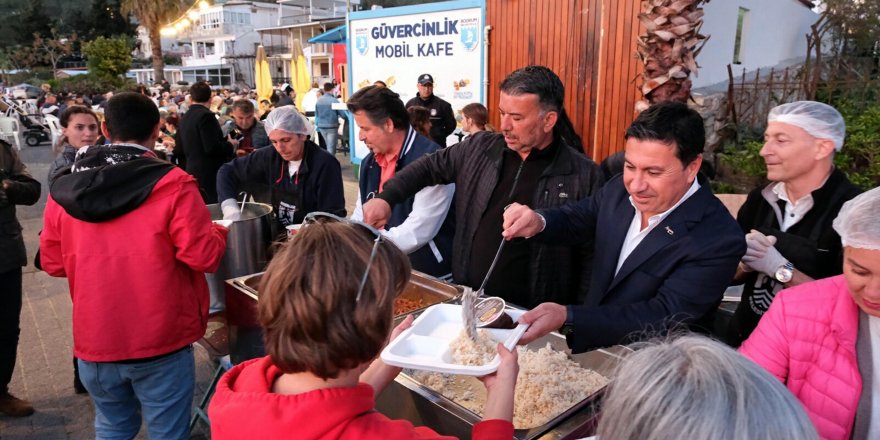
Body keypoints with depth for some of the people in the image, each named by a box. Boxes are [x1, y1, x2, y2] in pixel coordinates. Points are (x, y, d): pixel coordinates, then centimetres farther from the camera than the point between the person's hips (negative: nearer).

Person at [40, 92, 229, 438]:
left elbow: (52, 263, 8)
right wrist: (218, 233, 3)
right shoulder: (173, 184, -15)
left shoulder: (63, 189, 0)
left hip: (95, 341, 5)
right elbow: (203, 256, -17)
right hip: (160, 340, -4)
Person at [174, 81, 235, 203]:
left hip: (193, 172, 8)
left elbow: (179, 150, 16)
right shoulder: (206, 115, -13)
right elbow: (212, 148, -21)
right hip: (210, 175, -8)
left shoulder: (185, 117, 11)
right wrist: (230, 146, -5)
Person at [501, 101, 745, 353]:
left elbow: (663, 317, -25)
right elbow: (574, 220, 11)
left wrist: (567, 318, -36)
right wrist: (537, 222, -13)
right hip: (586, 351, 5)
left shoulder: (720, 240, -21)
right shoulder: (620, 189, -5)